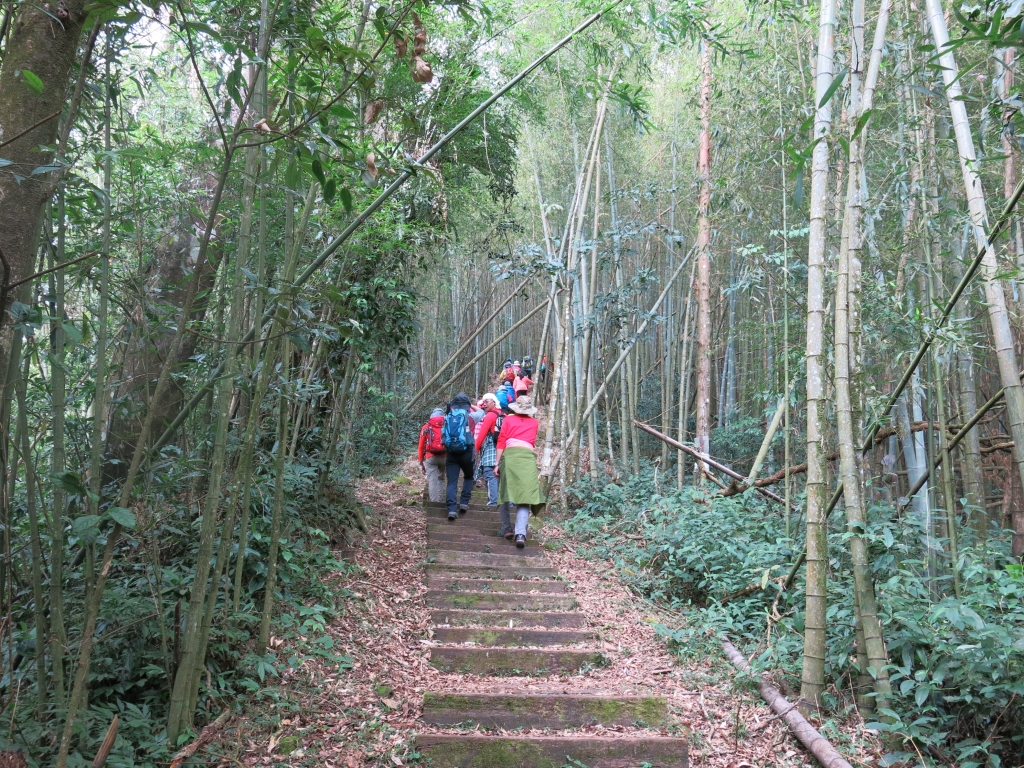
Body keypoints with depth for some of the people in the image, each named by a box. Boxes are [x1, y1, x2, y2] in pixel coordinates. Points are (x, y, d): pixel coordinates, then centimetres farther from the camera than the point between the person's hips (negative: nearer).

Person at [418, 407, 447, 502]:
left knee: (432, 480, -1)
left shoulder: (426, 428, 11)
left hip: (430, 457, -1)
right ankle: (440, 500, 14)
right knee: (441, 479, 18)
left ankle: (434, 502, -9)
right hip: (444, 457, 1)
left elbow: (421, 446, 11)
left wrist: (421, 462, 16)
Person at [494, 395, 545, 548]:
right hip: (528, 457, 0)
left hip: (510, 455, 0)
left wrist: (497, 463, 6)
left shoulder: (508, 419, 16)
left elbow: (501, 442, 7)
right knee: (525, 495, -6)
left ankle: (506, 529, 18)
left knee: (506, 493, 14)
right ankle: (520, 534, -20)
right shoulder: (534, 423, 22)